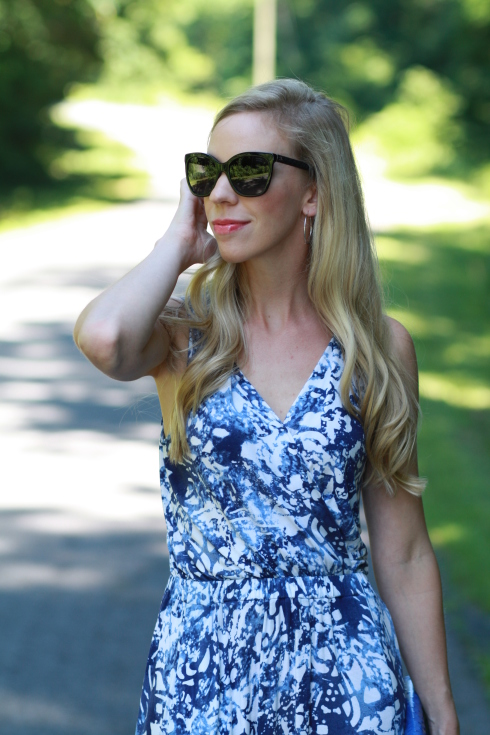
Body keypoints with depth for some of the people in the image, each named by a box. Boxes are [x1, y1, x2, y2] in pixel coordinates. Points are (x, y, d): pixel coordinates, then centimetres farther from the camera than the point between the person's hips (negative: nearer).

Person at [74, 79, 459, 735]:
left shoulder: (380, 348, -1)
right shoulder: (184, 336, -3)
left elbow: (404, 557, 3)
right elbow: (103, 337, -30)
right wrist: (178, 245, -11)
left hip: (344, 676, 0)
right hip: (202, 667, 0)